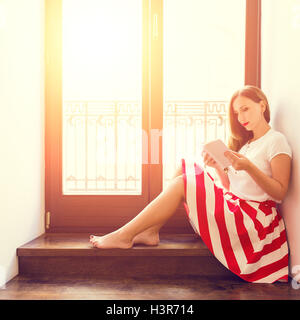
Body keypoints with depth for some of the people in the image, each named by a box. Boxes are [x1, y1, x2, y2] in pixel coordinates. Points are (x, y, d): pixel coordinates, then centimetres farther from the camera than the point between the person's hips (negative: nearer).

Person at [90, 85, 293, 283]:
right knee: (185, 168, 0)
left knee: (181, 184, -19)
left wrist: (249, 167, -25)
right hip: (233, 209, 8)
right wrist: (217, 166, -4)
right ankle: (151, 232, -5)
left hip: (252, 220, -8)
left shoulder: (276, 140, -5)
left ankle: (124, 236, -12)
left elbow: (280, 193, -13)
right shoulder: (246, 143, 18)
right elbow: (231, 188, 13)